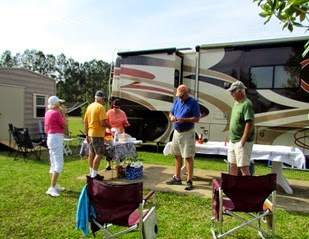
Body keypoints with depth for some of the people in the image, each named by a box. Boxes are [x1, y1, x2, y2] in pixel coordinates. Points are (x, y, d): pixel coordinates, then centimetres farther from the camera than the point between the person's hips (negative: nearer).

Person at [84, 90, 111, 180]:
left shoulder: (89, 106, 10)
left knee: (91, 153, 14)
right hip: (98, 134, -8)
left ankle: (92, 172, 24)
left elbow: (85, 122, 12)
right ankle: (94, 174, 1)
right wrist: (109, 126, -3)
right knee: (99, 154, -2)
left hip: (90, 134, 9)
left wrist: (87, 134, 16)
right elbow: (103, 122, -23)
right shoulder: (100, 107, -15)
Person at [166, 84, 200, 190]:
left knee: (188, 157, -3)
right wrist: (172, 117, -8)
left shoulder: (193, 102, -9)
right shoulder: (177, 101, 10)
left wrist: (183, 120, -24)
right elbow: (171, 113, 15)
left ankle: (189, 181, 6)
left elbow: (196, 118, -13)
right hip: (177, 132, 7)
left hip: (187, 133, -7)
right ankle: (177, 178, 28)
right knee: (177, 156, 15)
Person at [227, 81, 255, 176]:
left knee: (244, 167, -3)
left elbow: (250, 124, -24)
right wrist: (231, 139, 16)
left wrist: (242, 141, -22)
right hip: (233, 141, 10)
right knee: (232, 165, 18)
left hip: (242, 142, -9)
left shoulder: (246, 104, -17)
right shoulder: (236, 103, 11)